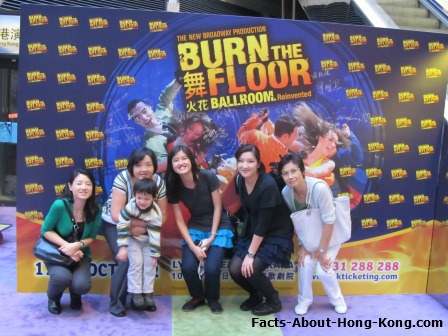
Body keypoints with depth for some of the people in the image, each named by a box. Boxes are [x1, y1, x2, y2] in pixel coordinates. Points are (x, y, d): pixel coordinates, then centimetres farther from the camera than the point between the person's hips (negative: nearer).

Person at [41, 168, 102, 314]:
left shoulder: (95, 210, -13)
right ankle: (53, 298, 8)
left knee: (82, 285, -23)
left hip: (81, 255, 2)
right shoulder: (59, 205, -23)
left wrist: (78, 245, -25)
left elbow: (91, 237, -4)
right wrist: (66, 245, -24)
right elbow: (46, 231, -12)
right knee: (62, 277, -31)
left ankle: (75, 296, 18)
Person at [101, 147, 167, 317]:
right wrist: (146, 222, -31)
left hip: (140, 228, 4)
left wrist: (142, 228, -28)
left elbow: (162, 216, -12)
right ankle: (116, 303, 1)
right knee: (127, 260, -19)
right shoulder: (122, 179, -27)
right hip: (114, 225, -3)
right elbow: (116, 215, -31)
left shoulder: (159, 182, -16)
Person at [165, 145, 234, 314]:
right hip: (195, 228, 3)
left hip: (218, 227, -2)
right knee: (188, 267, -18)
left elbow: (217, 207, -11)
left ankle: (213, 299, 13)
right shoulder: (174, 186, -10)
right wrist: (192, 246, -15)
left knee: (211, 267, -22)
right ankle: (198, 297, 15)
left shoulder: (208, 177, -19)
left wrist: (211, 237, -13)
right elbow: (179, 221, -6)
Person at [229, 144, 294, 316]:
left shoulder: (268, 185, -27)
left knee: (250, 270, -20)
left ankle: (273, 301, 10)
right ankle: (255, 295, 23)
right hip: (252, 232, 6)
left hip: (276, 234, -6)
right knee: (235, 269, -9)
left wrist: (250, 254, -22)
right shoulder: (239, 180, -6)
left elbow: (263, 224, -25)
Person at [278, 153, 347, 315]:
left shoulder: (319, 188, -35)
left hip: (330, 232, -3)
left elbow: (329, 221, -27)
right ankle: (304, 300, 13)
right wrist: (302, 245, -11)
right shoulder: (286, 192, -20)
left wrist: (322, 251, -20)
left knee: (323, 269, -11)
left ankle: (338, 300, 20)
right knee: (305, 262, -13)